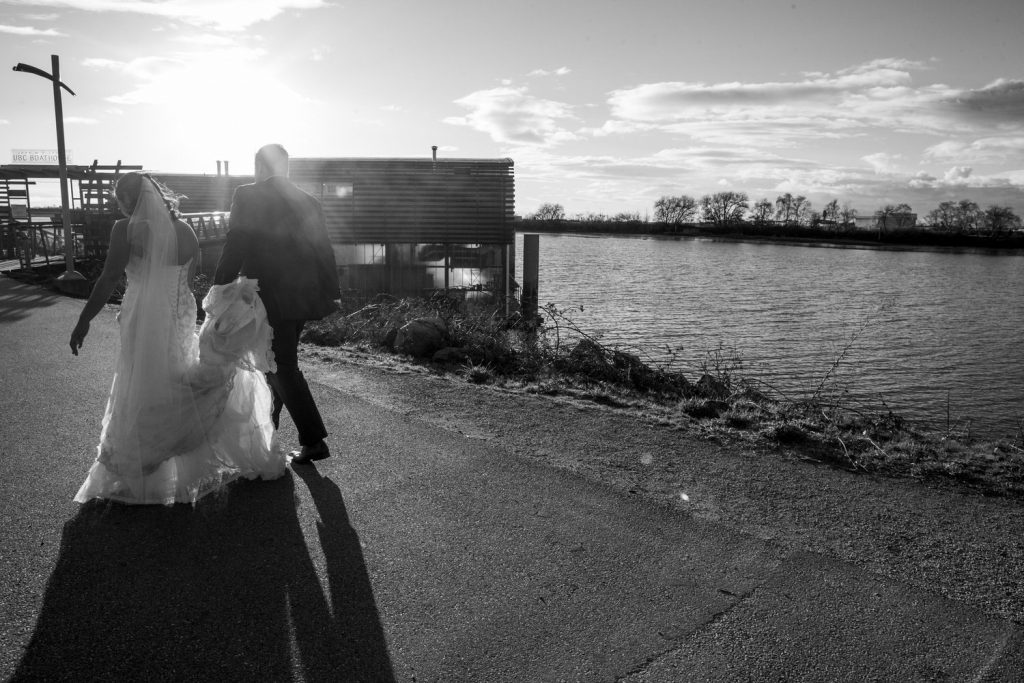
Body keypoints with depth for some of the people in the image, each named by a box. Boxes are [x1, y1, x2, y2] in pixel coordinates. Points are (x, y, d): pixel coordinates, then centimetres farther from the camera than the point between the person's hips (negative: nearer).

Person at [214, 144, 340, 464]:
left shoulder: (248, 196, -7)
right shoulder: (308, 201, 8)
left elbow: (235, 246, -11)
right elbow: (324, 250, 10)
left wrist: (220, 289, -4)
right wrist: (331, 293, 15)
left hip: (269, 297, -6)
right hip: (302, 296, 6)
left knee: (284, 368, -1)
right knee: (278, 363, 21)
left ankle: (314, 441, -4)